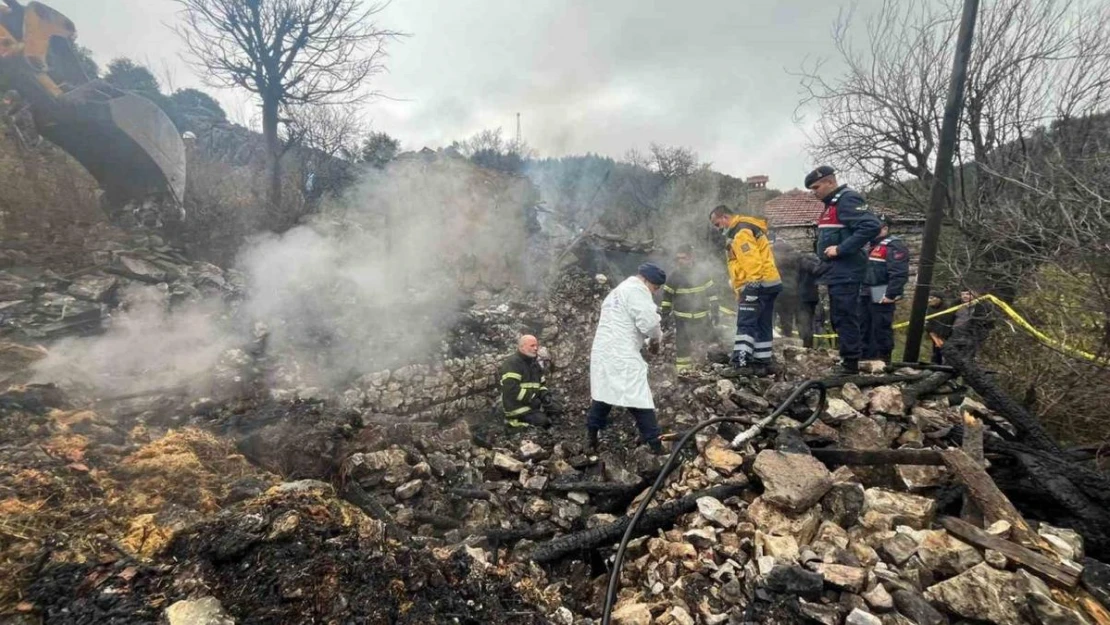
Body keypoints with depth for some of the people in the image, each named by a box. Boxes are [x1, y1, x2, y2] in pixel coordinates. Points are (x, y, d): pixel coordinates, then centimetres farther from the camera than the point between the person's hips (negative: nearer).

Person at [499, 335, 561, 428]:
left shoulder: (534, 364, 15)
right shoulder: (512, 363, -15)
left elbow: (542, 384, 22)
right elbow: (510, 388, -25)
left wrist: (544, 395, -1)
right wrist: (530, 399, -23)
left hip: (532, 403, 9)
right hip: (517, 406, -9)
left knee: (556, 410, -1)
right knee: (542, 420, -22)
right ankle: (516, 420, -2)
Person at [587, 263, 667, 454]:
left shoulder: (618, 290, 26)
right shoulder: (637, 290, -8)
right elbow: (648, 321, -18)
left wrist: (648, 339, 14)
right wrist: (656, 339, 2)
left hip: (603, 351, 10)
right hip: (621, 355, -10)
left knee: (603, 395, 19)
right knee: (640, 401, -8)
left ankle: (591, 438, 27)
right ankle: (656, 446, -6)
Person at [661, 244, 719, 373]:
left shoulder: (702, 276, 0)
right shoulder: (673, 279, -5)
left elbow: (713, 295, 6)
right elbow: (666, 299, 1)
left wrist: (715, 313, 1)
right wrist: (663, 317, 0)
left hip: (702, 319, 2)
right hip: (682, 320, -1)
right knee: (682, 347, 2)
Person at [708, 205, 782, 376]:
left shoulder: (741, 232, -12)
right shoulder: (746, 229, 22)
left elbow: (752, 262, -22)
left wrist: (752, 287, -22)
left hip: (758, 285, -11)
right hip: (768, 284, 11)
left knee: (745, 325, -12)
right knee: (762, 326, 11)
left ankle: (741, 363, -15)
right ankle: (762, 363, 15)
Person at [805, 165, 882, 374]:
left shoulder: (848, 199, -11)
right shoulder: (831, 204, 19)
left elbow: (871, 226, -24)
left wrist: (840, 249, -23)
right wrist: (824, 257, 13)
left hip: (845, 272, -10)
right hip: (836, 272, 10)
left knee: (845, 318, -8)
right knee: (839, 318, 14)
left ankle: (851, 363, -3)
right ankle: (848, 358, 23)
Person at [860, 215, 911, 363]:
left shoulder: (893, 246, -11)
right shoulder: (874, 246, 20)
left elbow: (899, 274, -21)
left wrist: (891, 294, -23)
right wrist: (863, 291, 21)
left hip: (881, 297, -10)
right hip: (867, 295, 10)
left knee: (881, 329, -6)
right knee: (864, 328, 13)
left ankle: (882, 360, 1)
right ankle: (866, 358, 22)